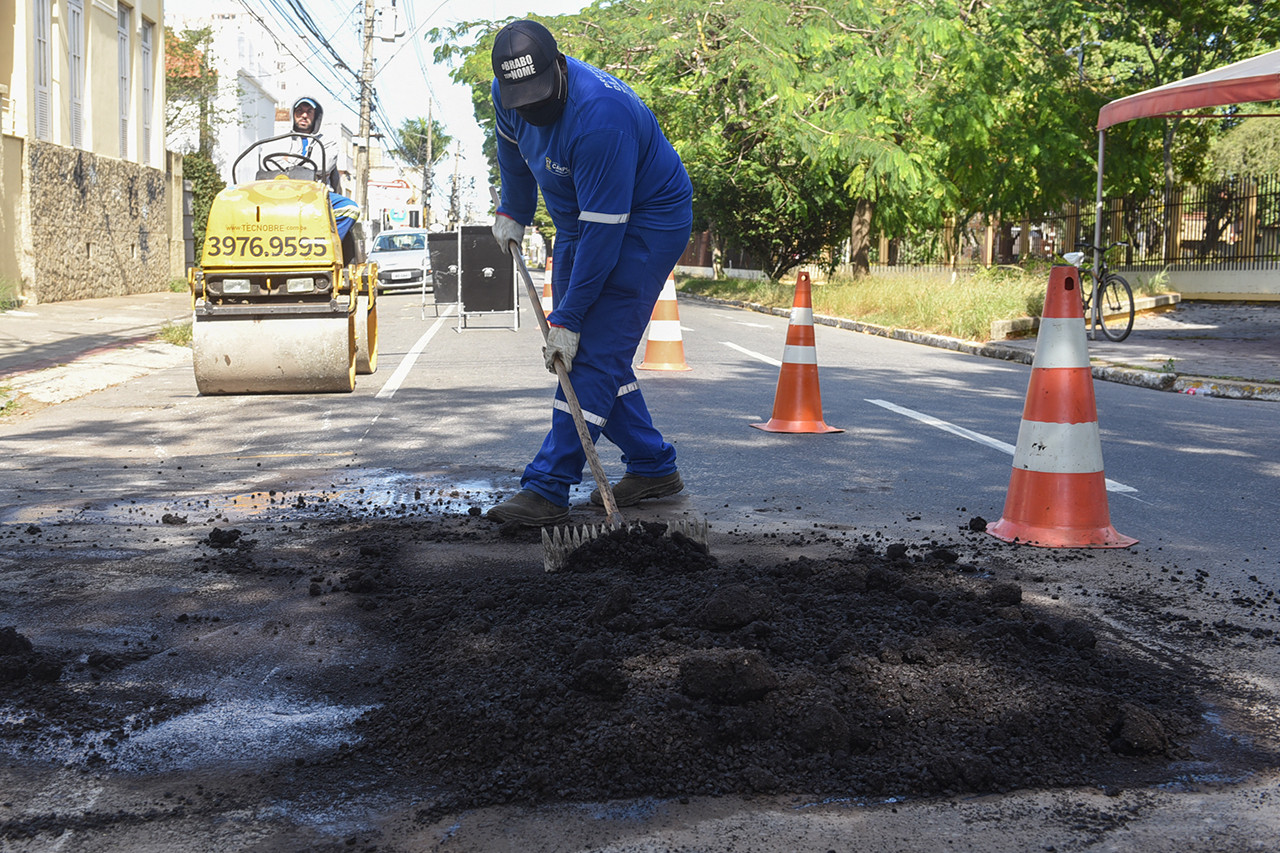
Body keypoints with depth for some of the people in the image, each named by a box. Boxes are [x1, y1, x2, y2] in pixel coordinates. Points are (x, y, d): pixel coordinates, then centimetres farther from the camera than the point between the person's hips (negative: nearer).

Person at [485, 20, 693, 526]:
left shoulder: (601, 116, -35)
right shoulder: (508, 95, -10)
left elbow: (604, 232, -33)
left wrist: (567, 319, -30)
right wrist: (513, 211, 22)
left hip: (646, 224, -9)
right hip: (578, 222, 9)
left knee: (594, 352, -14)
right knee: (589, 351, 7)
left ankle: (548, 490, -14)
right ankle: (653, 468, 16)